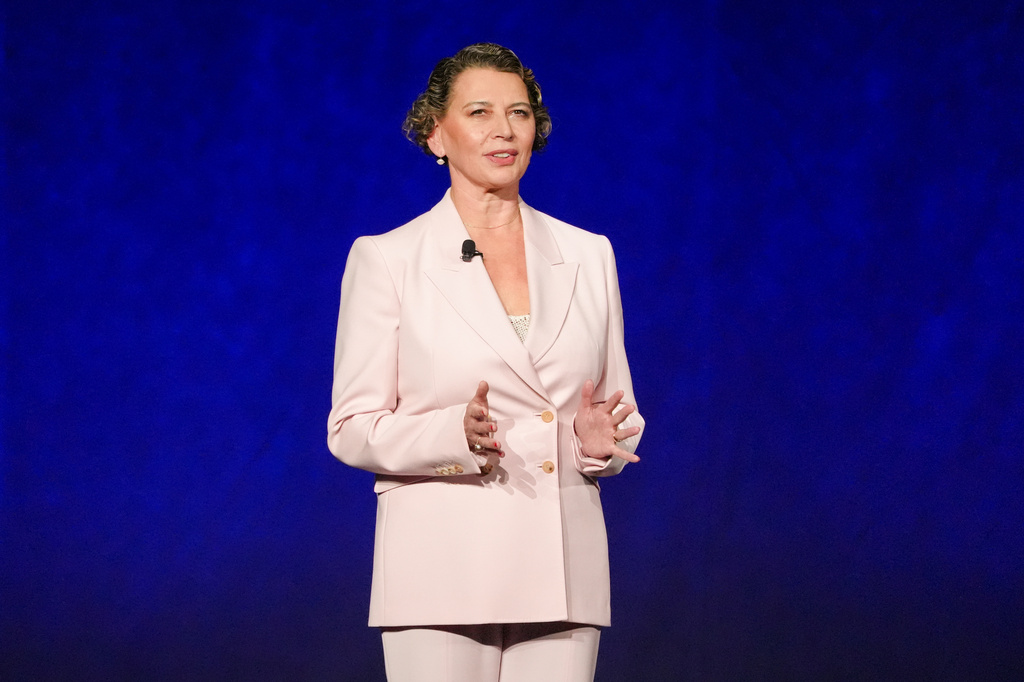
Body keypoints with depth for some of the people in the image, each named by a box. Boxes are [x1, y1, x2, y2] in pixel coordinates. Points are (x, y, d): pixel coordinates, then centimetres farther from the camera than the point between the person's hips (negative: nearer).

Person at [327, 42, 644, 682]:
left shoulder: (588, 255, 13)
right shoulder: (387, 258, 3)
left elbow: (621, 411, 18)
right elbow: (352, 429, 0)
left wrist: (599, 441, -6)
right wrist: (458, 434, -18)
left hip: (562, 571, 3)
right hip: (444, 571, -3)